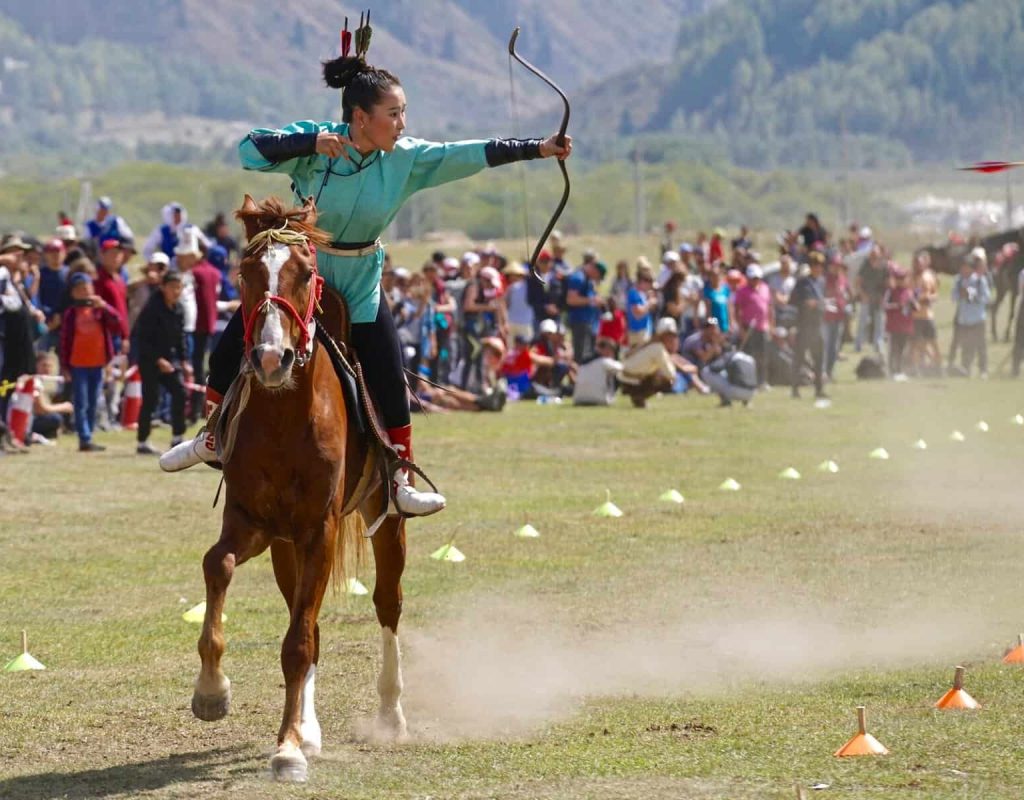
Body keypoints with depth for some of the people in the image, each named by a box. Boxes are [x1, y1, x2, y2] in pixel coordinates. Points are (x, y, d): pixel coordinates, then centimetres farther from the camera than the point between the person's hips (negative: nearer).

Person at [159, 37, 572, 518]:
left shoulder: (406, 158, -13)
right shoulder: (314, 143, -20)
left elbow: (471, 155, -17)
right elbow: (251, 150, -29)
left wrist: (538, 149, -23)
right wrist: (311, 143, -40)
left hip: (359, 283, 1)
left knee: (390, 381, -6)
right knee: (230, 350, 2)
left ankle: (399, 482, 8)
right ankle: (215, 438, 29)